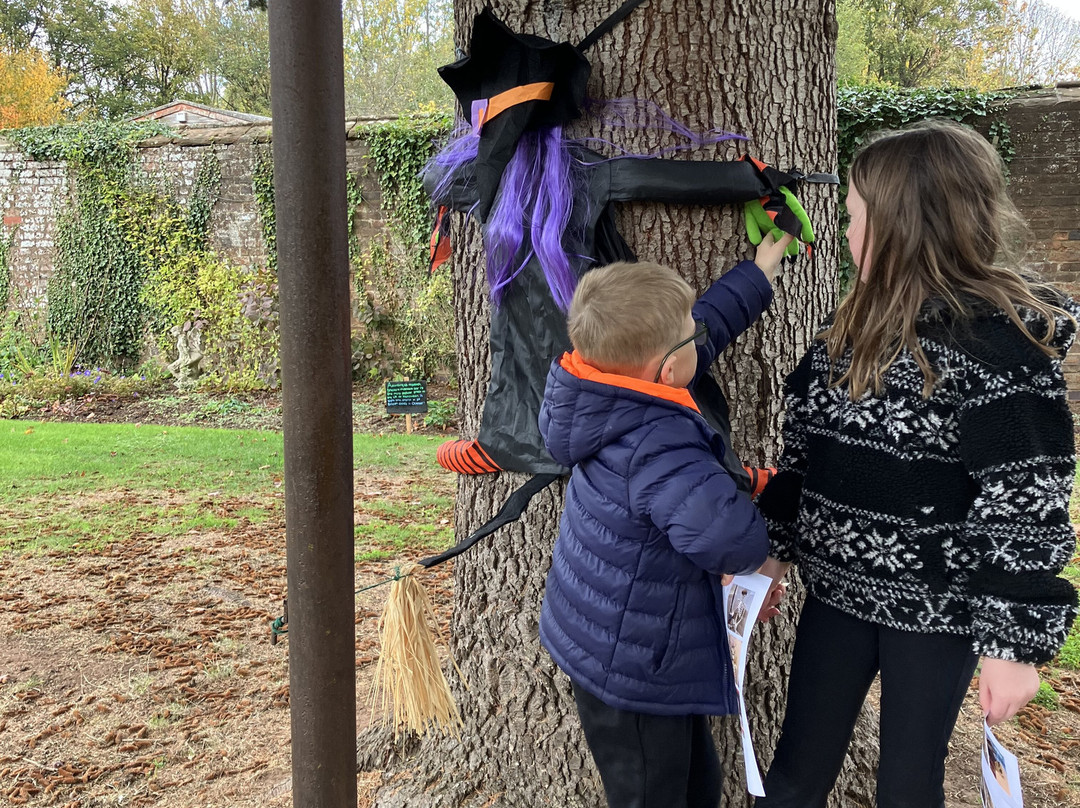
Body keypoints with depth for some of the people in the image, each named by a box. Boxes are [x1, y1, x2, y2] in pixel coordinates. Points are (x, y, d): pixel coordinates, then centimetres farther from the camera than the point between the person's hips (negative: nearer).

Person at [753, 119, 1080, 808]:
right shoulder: (859, 325, 4)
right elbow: (806, 447, 10)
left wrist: (1015, 642, -17)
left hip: (938, 607, -6)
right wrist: (778, 545, 11)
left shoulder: (1000, 344, -18)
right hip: (840, 589, 6)